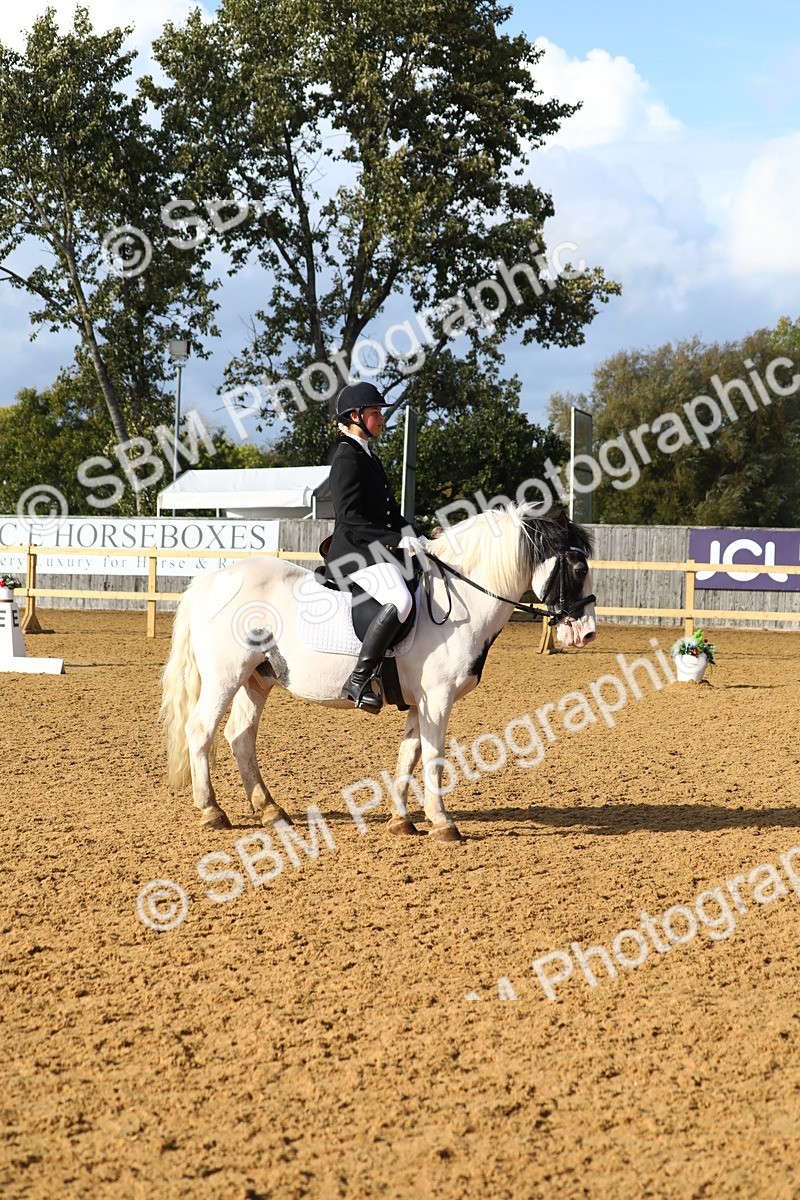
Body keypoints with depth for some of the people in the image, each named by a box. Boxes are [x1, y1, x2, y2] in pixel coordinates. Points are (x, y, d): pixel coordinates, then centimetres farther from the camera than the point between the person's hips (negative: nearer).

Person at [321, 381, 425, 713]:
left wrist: (415, 538, 10)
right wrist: (398, 539, -21)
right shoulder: (347, 458, -11)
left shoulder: (368, 457, 20)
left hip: (375, 549, 11)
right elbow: (350, 518, -19)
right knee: (399, 600, -32)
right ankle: (358, 681, -31)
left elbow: (389, 510, 24)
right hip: (354, 552, -11)